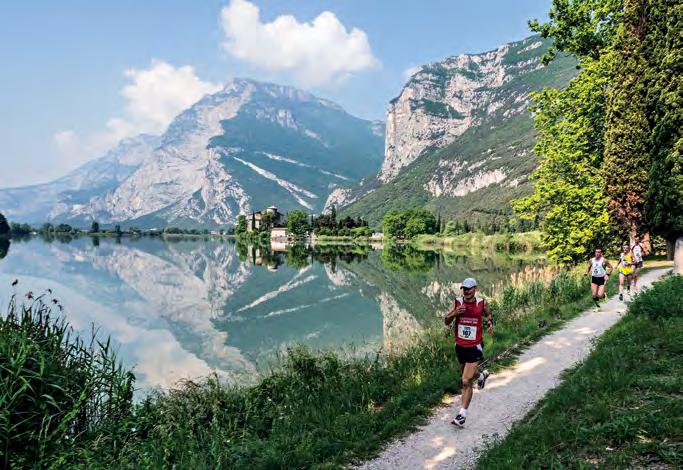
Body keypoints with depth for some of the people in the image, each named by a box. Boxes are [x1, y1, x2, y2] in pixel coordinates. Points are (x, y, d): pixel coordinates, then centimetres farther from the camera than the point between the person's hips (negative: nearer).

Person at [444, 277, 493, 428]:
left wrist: (490, 323, -6)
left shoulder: (482, 303, -7)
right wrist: (455, 313, -20)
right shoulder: (457, 302, -6)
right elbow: (446, 321, -1)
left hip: (475, 347, -4)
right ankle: (482, 374, 60)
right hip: (460, 346, 4)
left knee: (466, 381, -10)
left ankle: (462, 415, -1)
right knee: (467, 374, 26)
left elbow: (488, 315, 15)